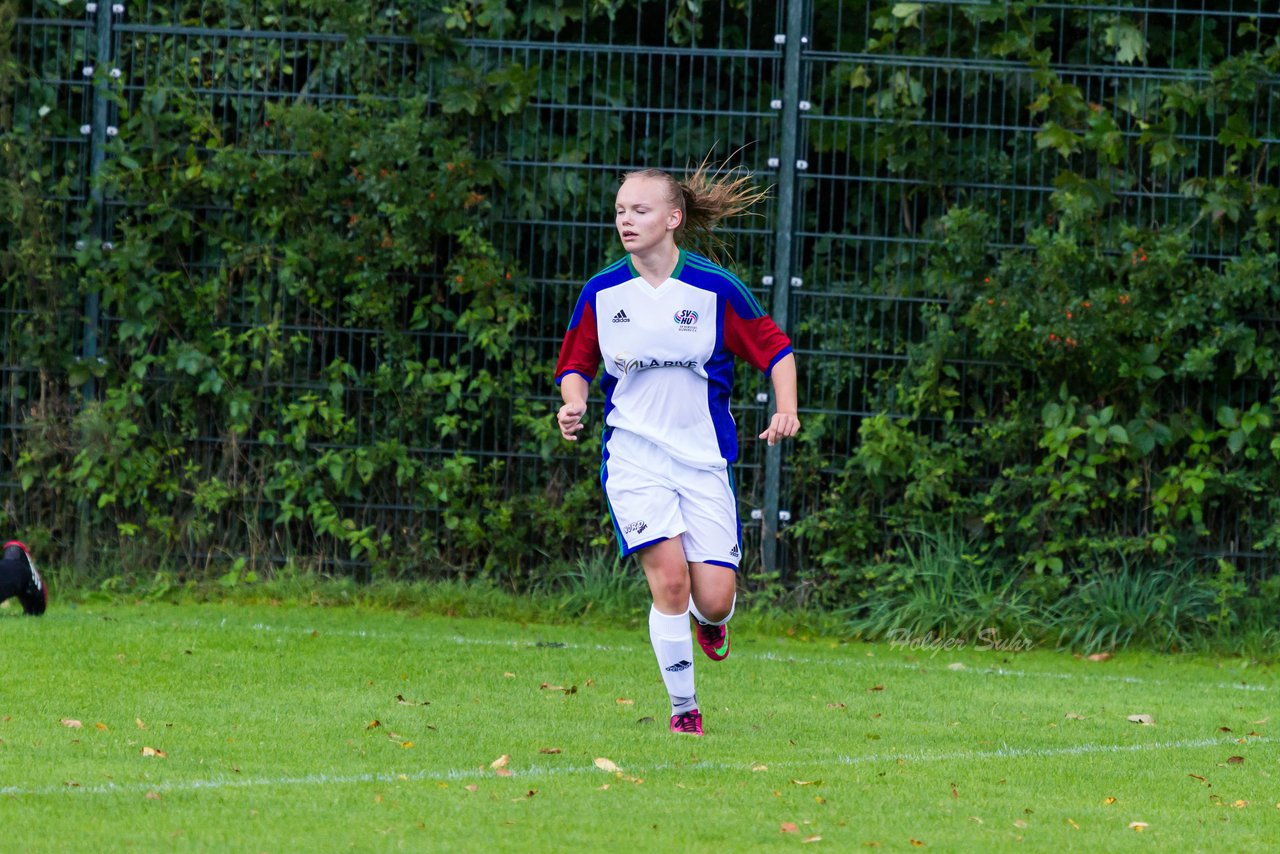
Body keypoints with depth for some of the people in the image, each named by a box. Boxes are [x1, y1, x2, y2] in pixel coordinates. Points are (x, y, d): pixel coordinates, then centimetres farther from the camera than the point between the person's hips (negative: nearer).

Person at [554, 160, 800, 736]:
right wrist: (573, 403, -8)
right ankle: (683, 706, -2)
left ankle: (709, 621, 34)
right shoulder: (602, 293, 1)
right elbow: (575, 364, 13)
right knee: (669, 577, -18)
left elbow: (775, 350, 5)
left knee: (713, 598, -7)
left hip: (703, 459, 0)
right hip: (634, 456, 0)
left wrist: (786, 410, -12)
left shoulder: (715, 289, -4)